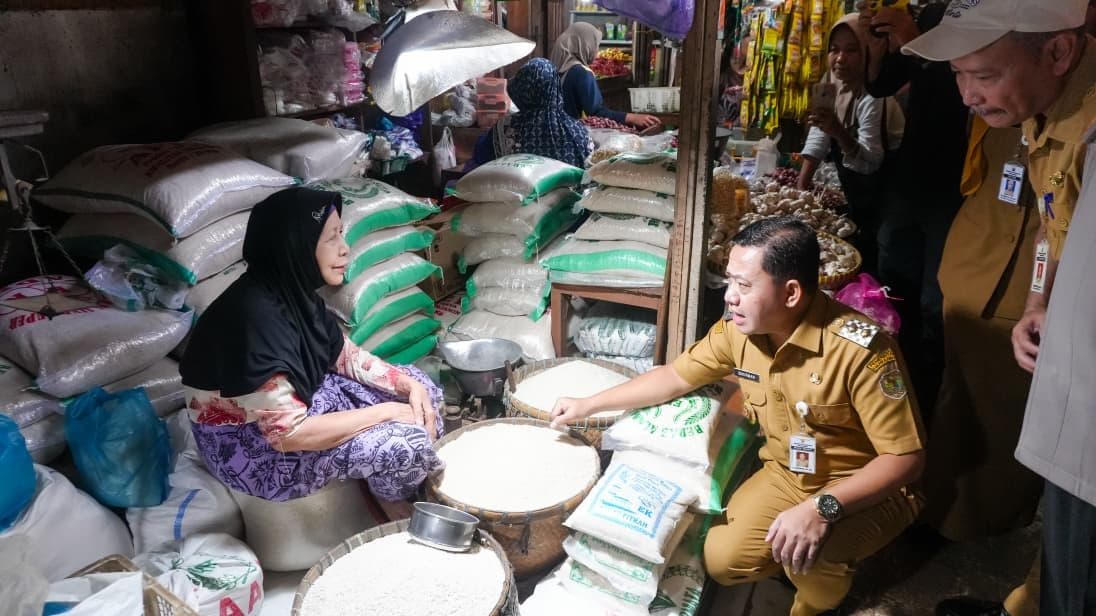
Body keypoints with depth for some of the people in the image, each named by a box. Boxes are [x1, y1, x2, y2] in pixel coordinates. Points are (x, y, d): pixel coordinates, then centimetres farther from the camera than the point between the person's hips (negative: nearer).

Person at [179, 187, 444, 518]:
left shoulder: (294, 289, -5)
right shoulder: (255, 316, -32)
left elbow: (346, 356, 6)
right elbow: (289, 434, -32)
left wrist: (410, 386, -10)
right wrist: (387, 411, -24)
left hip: (295, 403, 9)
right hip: (253, 448, -9)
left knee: (421, 389, 2)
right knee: (406, 442, -22)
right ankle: (394, 503, 10)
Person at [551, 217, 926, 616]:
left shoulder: (860, 349, -31)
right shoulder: (739, 328, -13)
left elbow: (906, 457, -25)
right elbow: (676, 376, 2)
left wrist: (822, 508, -38)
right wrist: (589, 405, 3)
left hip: (868, 490, -5)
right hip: (785, 474, 5)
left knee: (804, 554, -31)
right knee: (722, 560, -12)